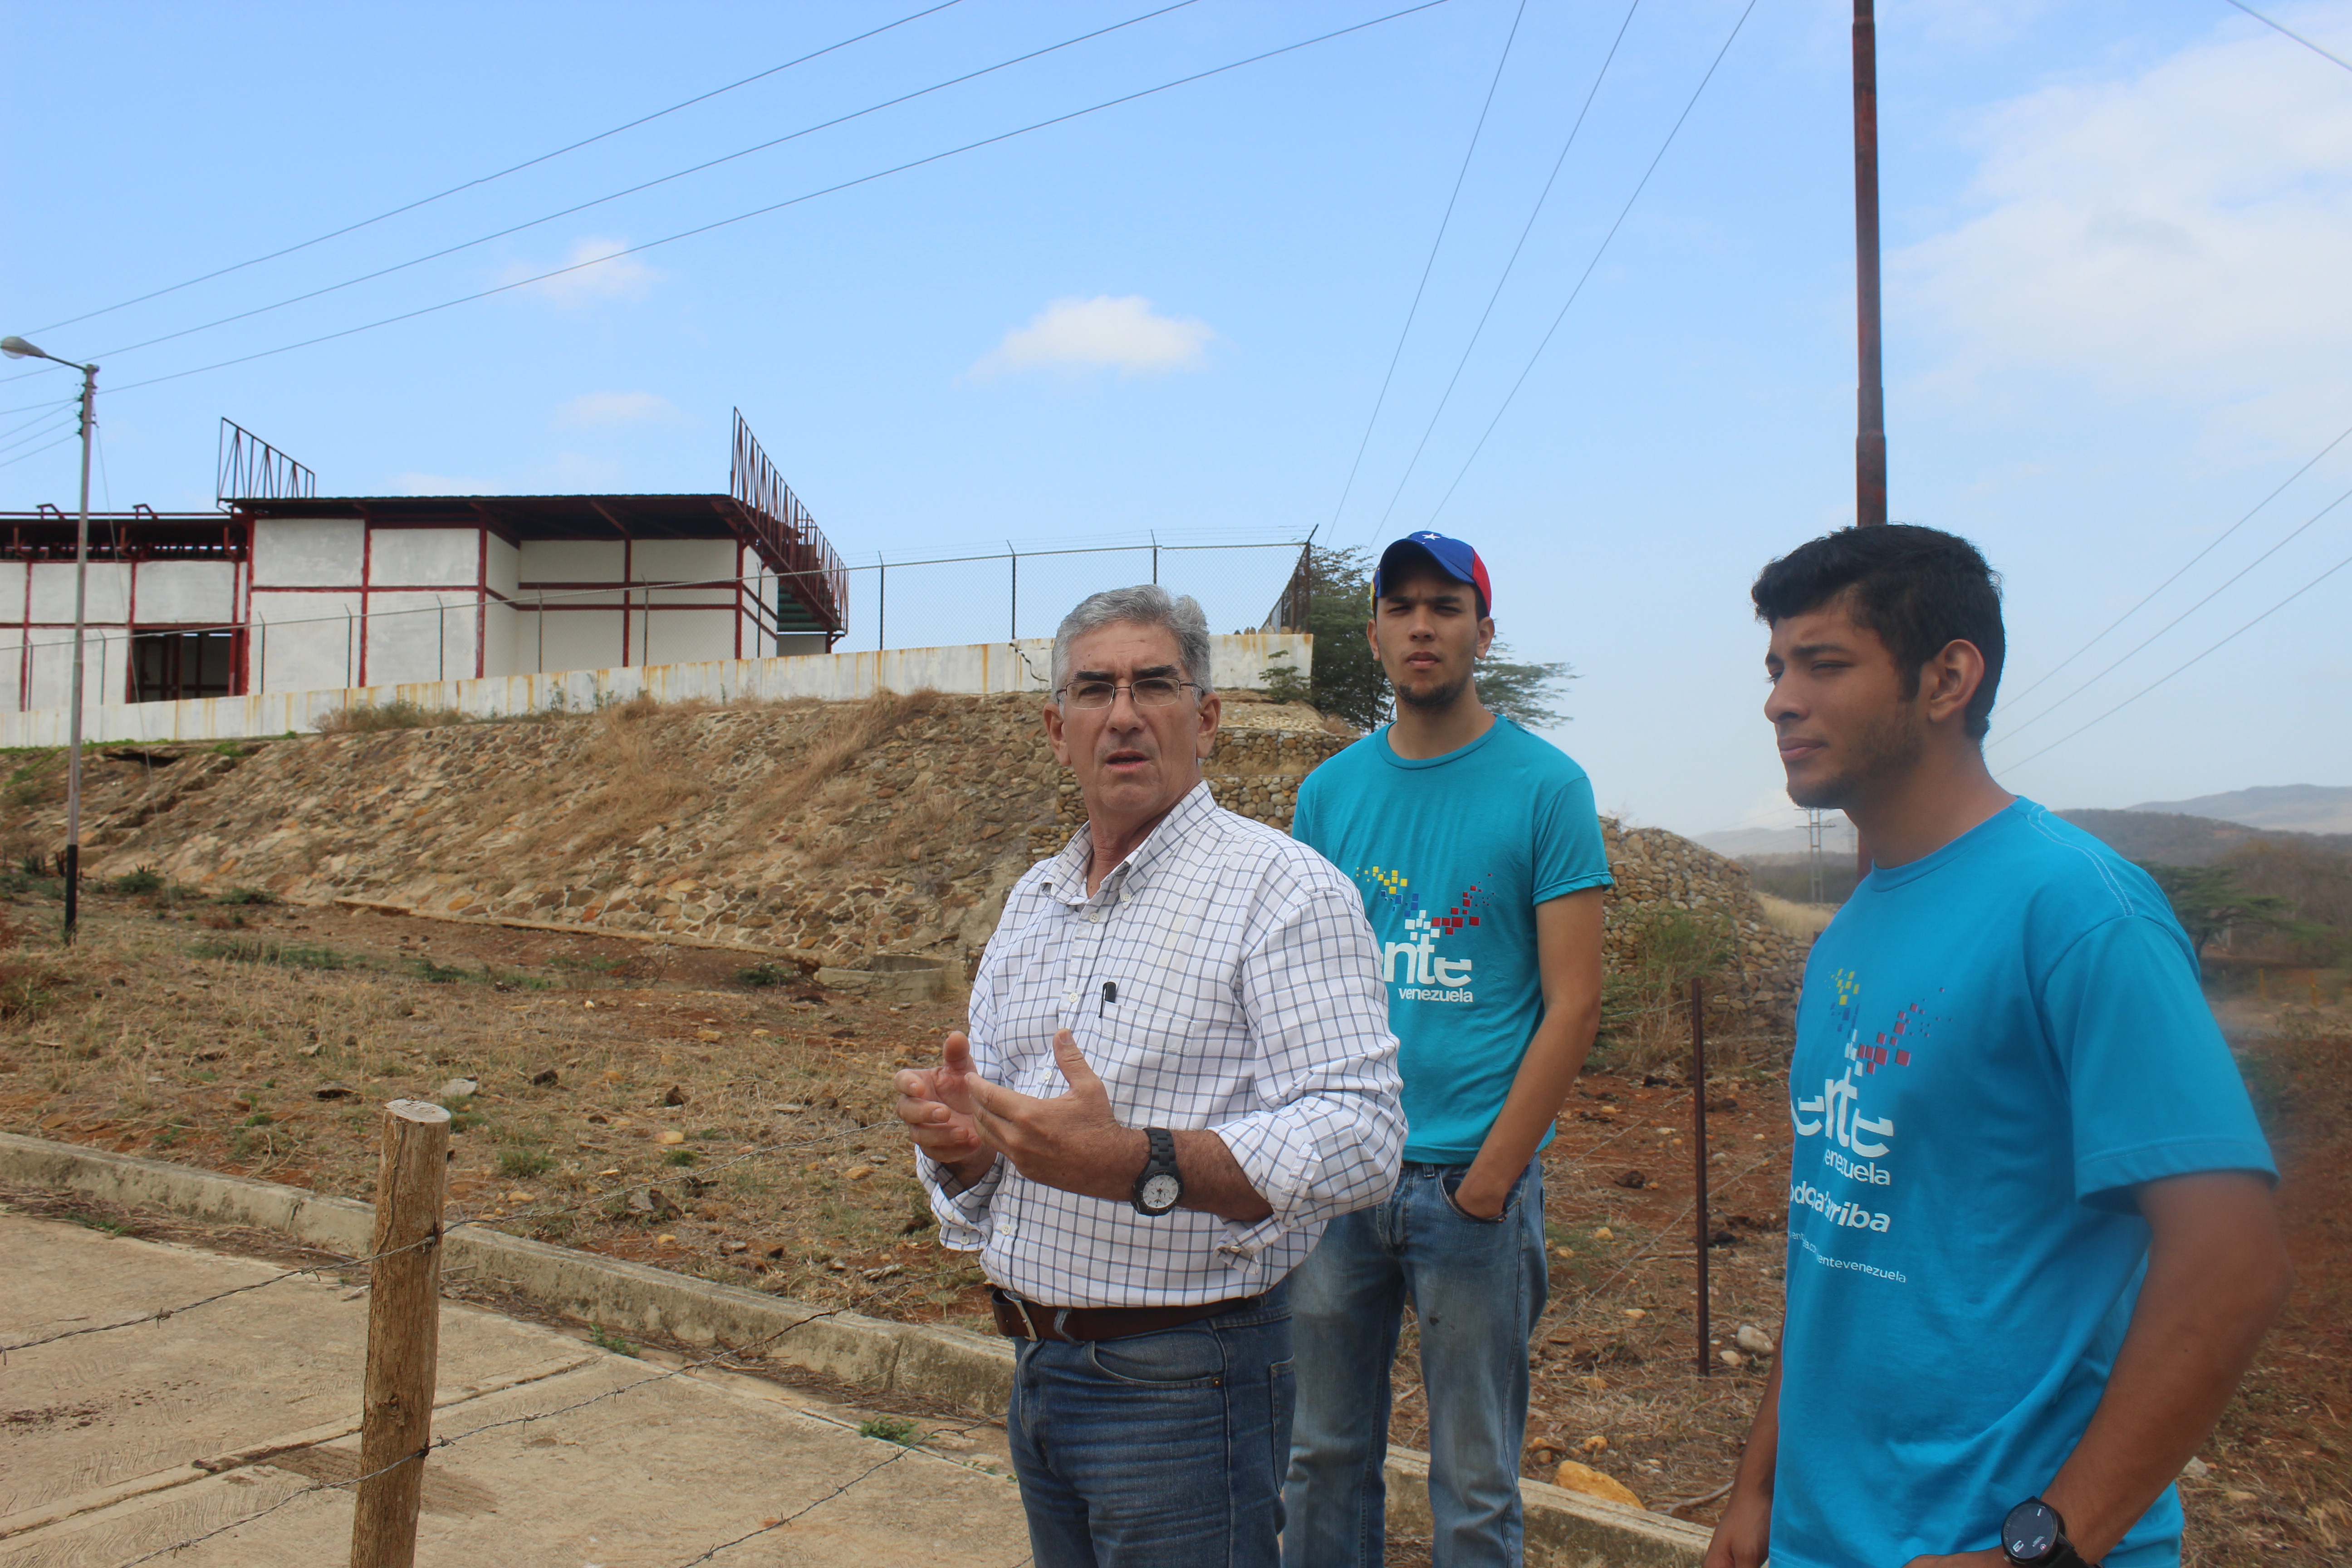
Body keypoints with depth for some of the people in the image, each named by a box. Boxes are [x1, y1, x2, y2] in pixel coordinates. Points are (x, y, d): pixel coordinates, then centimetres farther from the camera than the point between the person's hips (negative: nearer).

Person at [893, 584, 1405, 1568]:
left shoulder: (1282, 888, -13)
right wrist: (959, 1138, -7)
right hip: (1037, 1371, 7)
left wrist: (1137, 1164, -33)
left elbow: (1358, 1136, -23)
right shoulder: (1033, 901, 10)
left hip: (1182, 1383, -7)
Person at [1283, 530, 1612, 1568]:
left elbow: (1573, 1002, -8)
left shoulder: (1546, 787, -5)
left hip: (1475, 1179, -3)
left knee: (1474, 1482, 10)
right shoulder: (1329, 791, 7)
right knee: (1325, 1454, 16)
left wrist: (1490, 1177, -13)